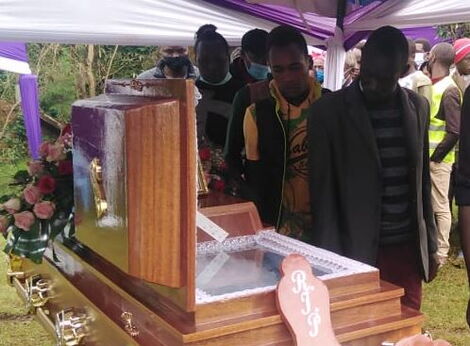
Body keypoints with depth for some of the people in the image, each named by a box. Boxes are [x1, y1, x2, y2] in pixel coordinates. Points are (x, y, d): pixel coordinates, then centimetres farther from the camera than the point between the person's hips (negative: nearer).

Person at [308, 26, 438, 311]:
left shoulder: (418, 107, 5)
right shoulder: (329, 111, -8)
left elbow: (422, 180, 12)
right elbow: (323, 191, -7)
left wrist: (430, 245, 13)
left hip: (407, 249, 4)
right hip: (355, 252, -3)